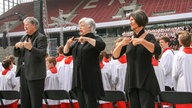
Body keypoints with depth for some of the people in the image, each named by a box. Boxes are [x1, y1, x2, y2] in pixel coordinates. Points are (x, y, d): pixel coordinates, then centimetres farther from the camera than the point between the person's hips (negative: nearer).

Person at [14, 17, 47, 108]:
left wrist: (31, 48, -35)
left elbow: (42, 54, -19)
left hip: (35, 74, -7)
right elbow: (16, 54, 15)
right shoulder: (24, 38, 16)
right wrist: (17, 47, -6)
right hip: (23, 73, 8)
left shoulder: (41, 38, -7)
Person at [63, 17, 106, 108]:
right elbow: (66, 53, 14)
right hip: (78, 77, 6)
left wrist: (86, 39, -25)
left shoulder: (95, 39, 0)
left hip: (90, 76, -6)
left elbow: (102, 46, -21)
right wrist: (68, 44, -6)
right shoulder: (77, 41, 16)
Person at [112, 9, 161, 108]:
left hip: (146, 80, -4)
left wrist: (141, 41, -31)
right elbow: (115, 56, 3)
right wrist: (121, 44, -16)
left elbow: (158, 51, -19)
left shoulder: (148, 37, 0)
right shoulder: (128, 39, 11)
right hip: (131, 81, 4)